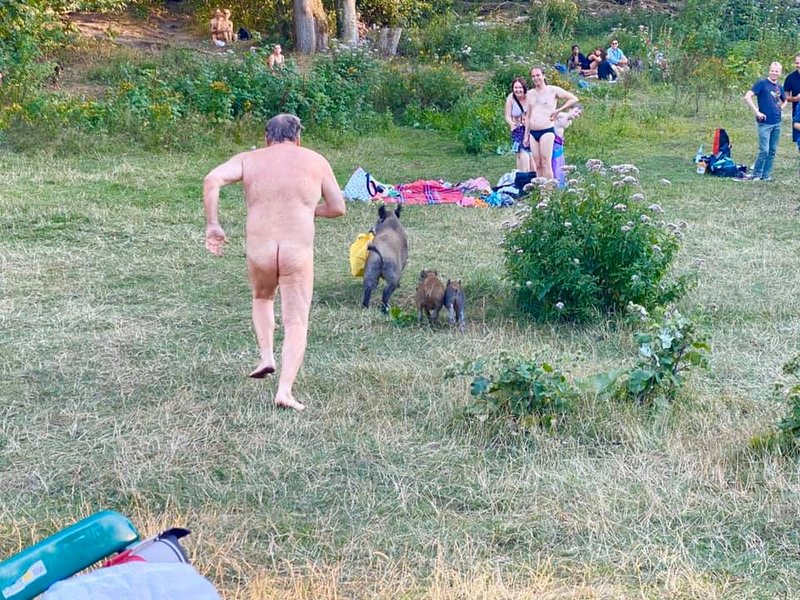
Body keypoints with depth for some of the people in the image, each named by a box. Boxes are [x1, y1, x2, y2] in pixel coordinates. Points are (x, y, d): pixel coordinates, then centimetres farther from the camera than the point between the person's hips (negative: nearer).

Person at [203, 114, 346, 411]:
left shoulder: (248, 159, 12)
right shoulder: (315, 161, 11)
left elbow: (212, 180, -5)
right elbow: (338, 208, 14)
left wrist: (212, 225, -2)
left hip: (259, 249, 2)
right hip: (298, 251, -2)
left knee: (262, 298, 33)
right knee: (296, 323, 5)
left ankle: (266, 357, 20)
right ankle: (284, 391, -7)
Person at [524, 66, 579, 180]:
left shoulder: (553, 90, 0)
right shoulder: (530, 94, 16)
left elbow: (574, 99, 1)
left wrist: (558, 110, -4)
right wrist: (526, 135, 17)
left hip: (546, 131, -5)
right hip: (533, 133, 6)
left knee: (546, 164, -9)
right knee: (537, 165, 6)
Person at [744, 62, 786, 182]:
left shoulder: (780, 87, 13)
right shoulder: (762, 83, -6)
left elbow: (784, 100, 33)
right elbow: (747, 97, -14)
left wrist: (781, 107, 12)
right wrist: (757, 112, -16)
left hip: (777, 123, 6)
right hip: (765, 123, -6)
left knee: (772, 151, 8)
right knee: (764, 150, -9)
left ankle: (766, 175, 15)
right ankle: (756, 174, 4)